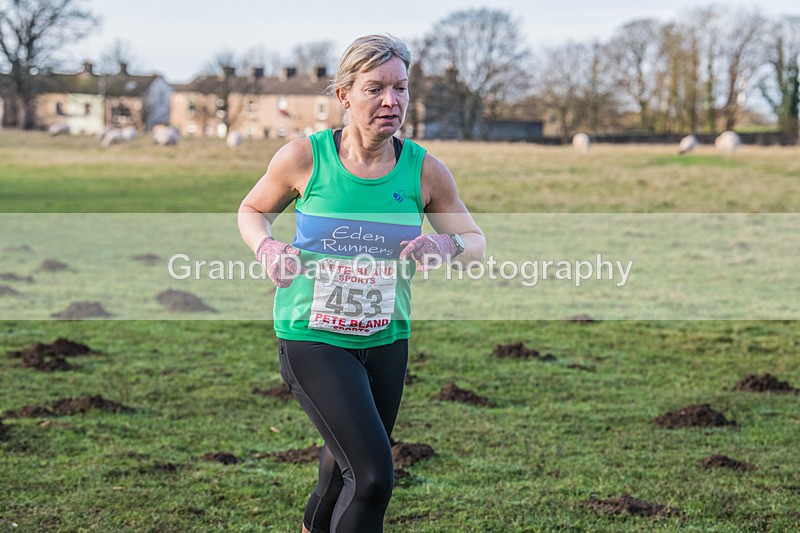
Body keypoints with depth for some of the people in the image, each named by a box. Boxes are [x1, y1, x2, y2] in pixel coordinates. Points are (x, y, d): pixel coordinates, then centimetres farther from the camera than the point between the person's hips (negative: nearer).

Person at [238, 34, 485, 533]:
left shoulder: (425, 169, -5)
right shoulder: (304, 157, -10)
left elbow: (476, 243, 5)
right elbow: (252, 210, 8)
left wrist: (447, 246, -19)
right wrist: (267, 247, -14)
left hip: (386, 339, 4)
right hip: (311, 337, -4)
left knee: (347, 465, 22)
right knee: (373, 475, -20)